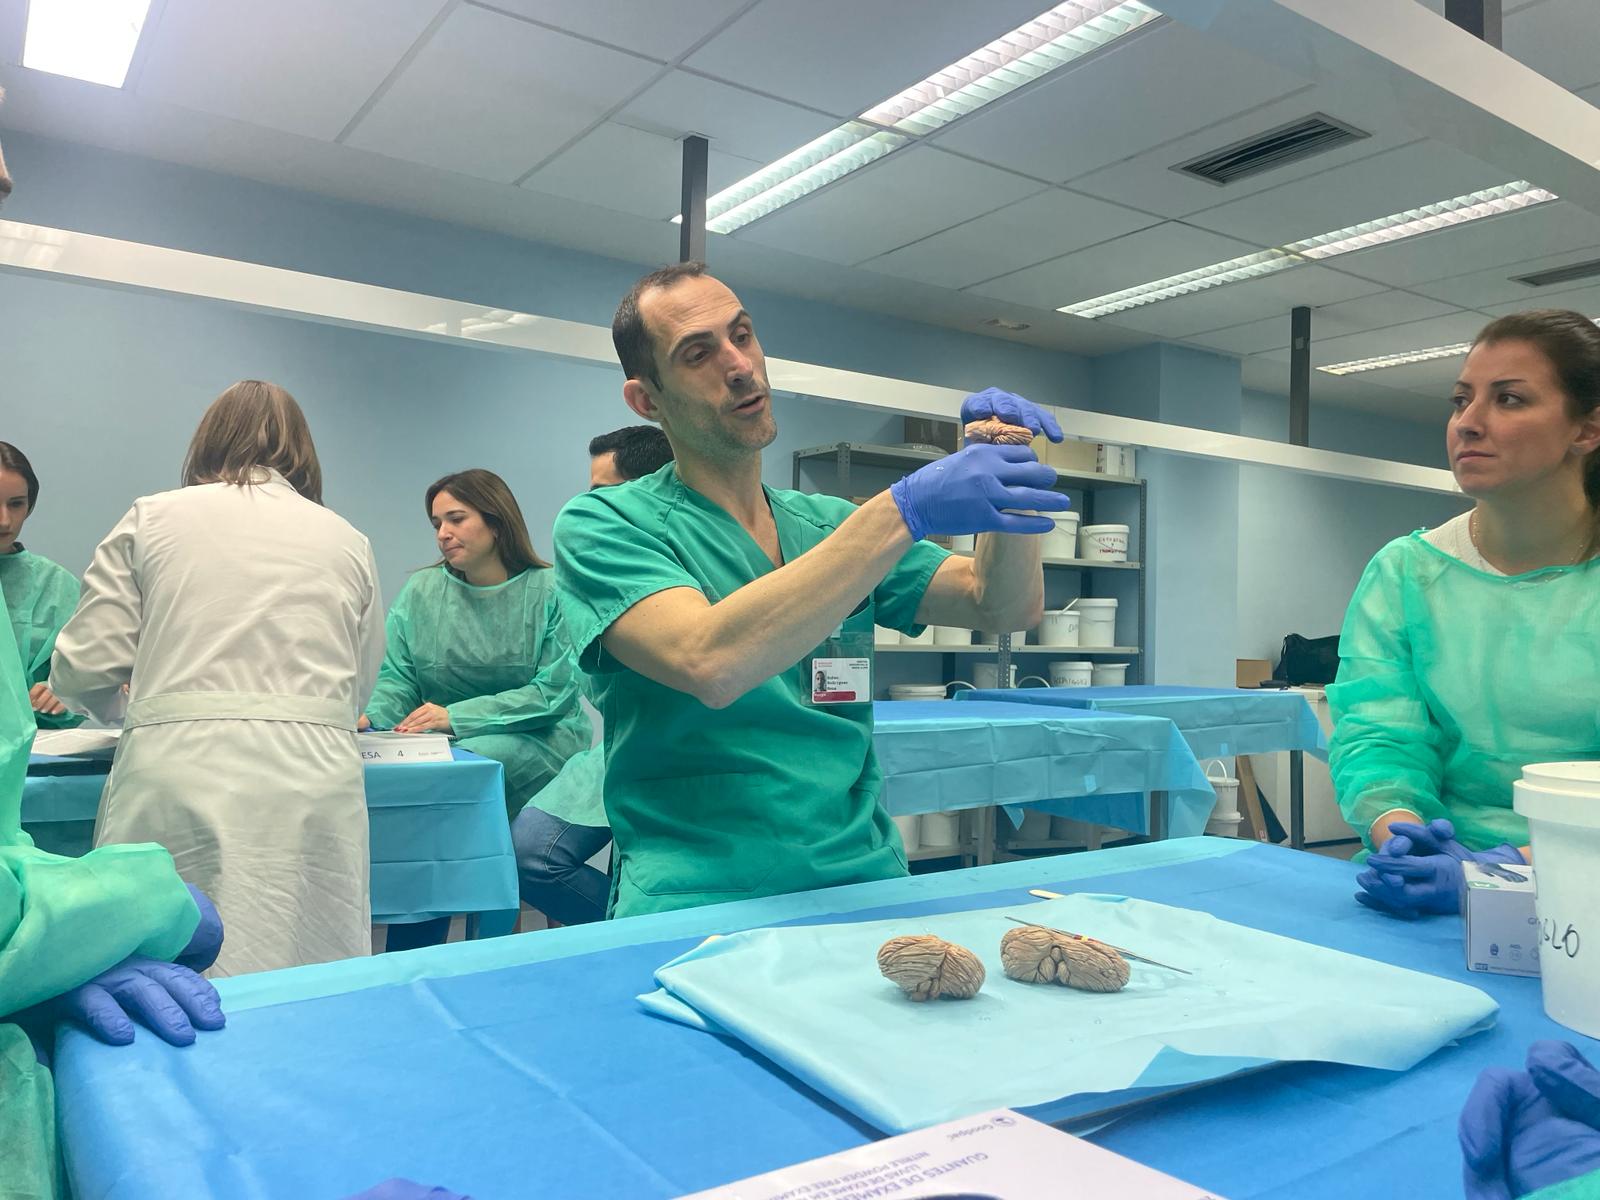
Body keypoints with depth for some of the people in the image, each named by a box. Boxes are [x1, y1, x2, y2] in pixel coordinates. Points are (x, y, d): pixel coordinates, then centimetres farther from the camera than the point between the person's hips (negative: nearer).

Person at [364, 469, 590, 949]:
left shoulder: (551, 590, -4)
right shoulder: (419, 591, 9)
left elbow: (553, 692, -12)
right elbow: (397, 679, 6)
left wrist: (458, 716, -20)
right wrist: (371, 721, -17)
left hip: (538, 743, -3)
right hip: (445, 746, 4)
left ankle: (410, 960, -18)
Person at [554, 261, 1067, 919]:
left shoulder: (832, 523, 14)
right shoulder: (604, 523, -3)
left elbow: (1007, 605, 9)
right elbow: (709, 664, -22)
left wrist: (1002, 473, -9)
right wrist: (902, 512, -22)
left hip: (864, 884, 5)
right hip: (700, 909, -4)